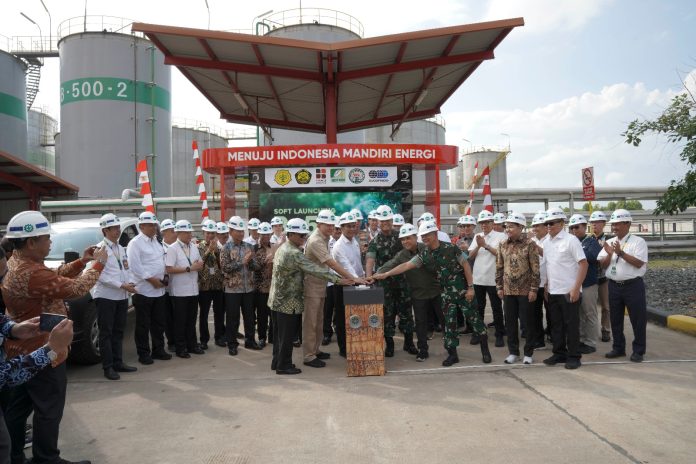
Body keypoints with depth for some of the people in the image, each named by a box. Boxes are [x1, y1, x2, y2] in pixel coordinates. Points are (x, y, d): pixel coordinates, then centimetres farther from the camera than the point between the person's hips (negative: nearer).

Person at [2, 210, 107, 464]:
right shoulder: (31, 273, -30)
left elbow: (55, 276, 12)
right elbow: (75, 288, -25)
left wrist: (81, 261, 1)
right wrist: (99, 264, -12)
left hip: (22, 351, 10)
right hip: (42, 354, -10)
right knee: (48, 411, 6)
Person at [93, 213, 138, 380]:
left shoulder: (121, 248, 16)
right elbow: (101, 275, -17)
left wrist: (129, 283, -2)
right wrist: (121, 285, -20)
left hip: (122, 296, 7)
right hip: (106, 296, -7)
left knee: (118, 331, 13)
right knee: (106, 333, 0)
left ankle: (118, 363, 21)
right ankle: (108, 367, 6)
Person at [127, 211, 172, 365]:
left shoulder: (156, 242, 14)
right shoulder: (135, 243, -10)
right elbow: (135, 266, -18)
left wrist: (164, 277, 6)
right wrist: (152, 280, -18)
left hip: (159, 290, 7)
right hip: (144, 290, -7)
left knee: (159, 323, 13)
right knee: (143, 325, 3)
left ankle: (158, 350, 24)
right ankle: (143, 353, 12)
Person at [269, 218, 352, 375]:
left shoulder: (282, 249, 10)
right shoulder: (294, 253, -21)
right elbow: (315, 269, -26)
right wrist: (338, 280, -24)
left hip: (278, 299, 10)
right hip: (288, 302, -10)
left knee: (279, 333, 17)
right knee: (287, 335, 1)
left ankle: (277, 362, 27)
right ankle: (284, 366, 10)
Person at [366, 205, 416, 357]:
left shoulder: (400, 236, 5)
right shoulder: (374, 242, -3)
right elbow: (370, 261, -18)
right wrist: (369, 277, -37)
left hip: (402, 281, 2)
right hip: (384, 283, -2)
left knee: (406, 312, 7)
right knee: (387, 314, 5)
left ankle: (408, 343, 20)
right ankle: (389, 344, 18)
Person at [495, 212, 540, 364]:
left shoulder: (529, 244, -8)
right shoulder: (502, 245, 5)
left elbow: (535, 268, -9)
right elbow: (499, 267, 10)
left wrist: (533, 289, -12)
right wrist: (499, 287, 6)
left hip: (525, 290, -4)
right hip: (508, 290, 4)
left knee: (528, 321, 5)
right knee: (510, 321, 9)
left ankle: (528, 353, 17)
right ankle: (513, 352, 21)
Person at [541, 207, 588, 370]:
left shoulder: (571, 240, -10)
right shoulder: (547, 242, 9)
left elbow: (584, 264, -13)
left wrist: (576, 288, -17)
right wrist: (546, 286, 12)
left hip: (569, 291, -6)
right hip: (552, 291, 6)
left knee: (571, 325, 3)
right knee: (556, 324, 13)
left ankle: (573, 357, 14)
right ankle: (559, 353, 25)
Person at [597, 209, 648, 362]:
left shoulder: (638, 242, -6)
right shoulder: (609, 242, 9)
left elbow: (639, 263, -17)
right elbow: (603, 265, 4)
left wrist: (621, 253, -23)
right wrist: (609, 254, -14)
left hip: (633, 286, -5)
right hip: (614, 286, 5)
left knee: (637, 319, 3)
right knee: (615, 319, 12)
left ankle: (638, 351, 16)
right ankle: (618, 348, 25)